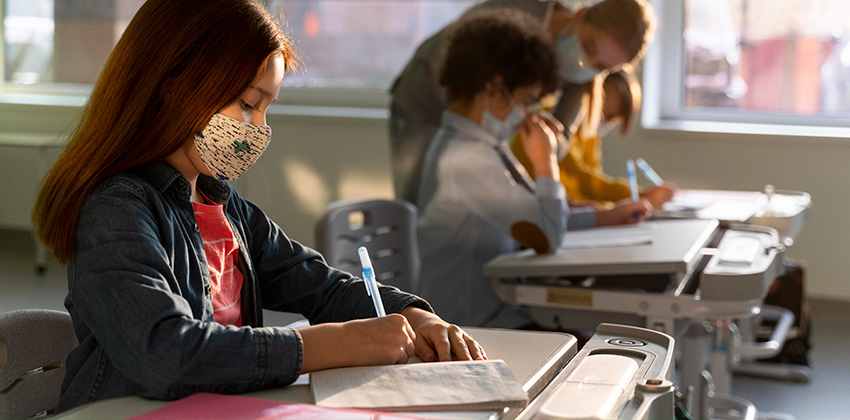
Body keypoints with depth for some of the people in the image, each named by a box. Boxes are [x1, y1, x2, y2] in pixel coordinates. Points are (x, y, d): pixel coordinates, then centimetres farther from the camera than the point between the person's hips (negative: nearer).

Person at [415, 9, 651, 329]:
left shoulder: (478, 146, 14)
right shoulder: (468, 161, -21)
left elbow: (531, 219, 22)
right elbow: (547, 237, -26)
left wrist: (606, 217, 19)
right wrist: (546, 160, -11)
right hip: (474, 327, -10)